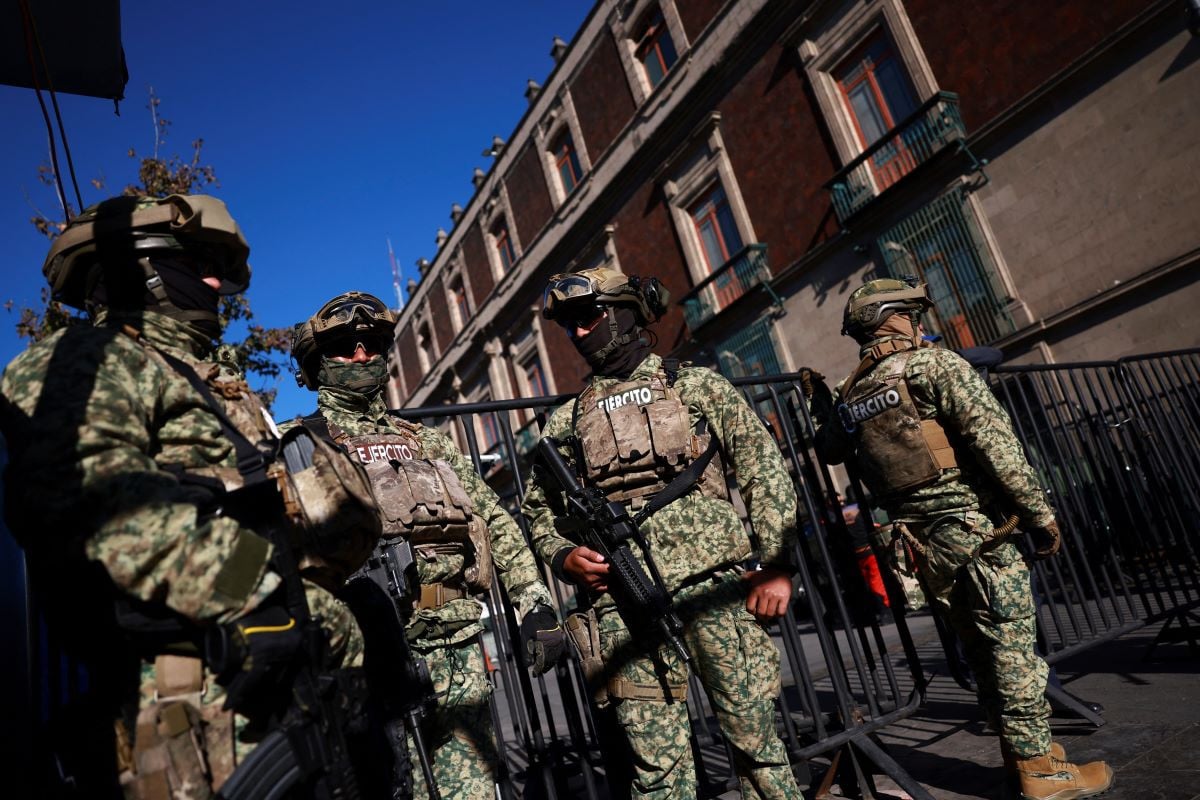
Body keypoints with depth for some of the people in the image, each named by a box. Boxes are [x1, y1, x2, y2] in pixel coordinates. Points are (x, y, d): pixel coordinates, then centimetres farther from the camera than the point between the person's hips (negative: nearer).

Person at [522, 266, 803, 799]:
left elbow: (763, 469, 5)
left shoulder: (695, 385, 10)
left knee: (755, 736, 3)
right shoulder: (567, 421, 17)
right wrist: (565, 557, -1)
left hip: (715, 579, -1)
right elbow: (540, 512, 20)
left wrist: (776, 562, -5)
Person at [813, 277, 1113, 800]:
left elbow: (827, 449, 27)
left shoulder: (848, 395, 11)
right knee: (1013, 646, 2)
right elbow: (994, 439, -15)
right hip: (974, 527, -6)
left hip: (921, 542, 7)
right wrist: (1039, 510, -12)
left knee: (981, 649, 17)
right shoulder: (935, 365, -7)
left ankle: (1020, 751, 28)